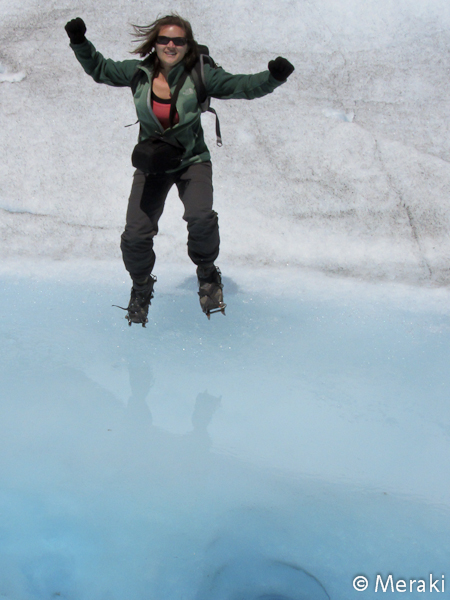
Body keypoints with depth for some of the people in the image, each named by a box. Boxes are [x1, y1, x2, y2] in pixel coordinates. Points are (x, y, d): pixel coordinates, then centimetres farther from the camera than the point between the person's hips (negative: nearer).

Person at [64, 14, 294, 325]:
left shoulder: (200, 75, -11)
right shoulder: (138, 72, -5)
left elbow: (244, 86, -13)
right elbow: (99, 68, 11)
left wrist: (273, 76, -29)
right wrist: (80, 42, -2)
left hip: (192, 161, -2)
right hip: (152, 164, 2)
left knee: (201, 218, -30)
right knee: (136, 235, -7)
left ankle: (207, 273, 2)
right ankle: (141, 288, 26)